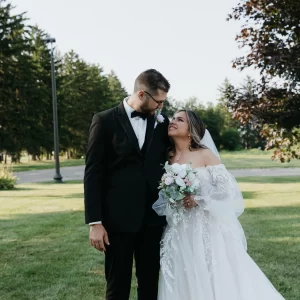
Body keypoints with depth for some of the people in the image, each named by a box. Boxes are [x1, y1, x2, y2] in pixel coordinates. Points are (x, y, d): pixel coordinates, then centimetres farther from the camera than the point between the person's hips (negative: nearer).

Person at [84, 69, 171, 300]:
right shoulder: (105, 121, -4)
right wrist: (95, 222, -11)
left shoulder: (161, 123, 7)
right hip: (118, 218, -4)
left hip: (153, 217, 4)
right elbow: (93, 174, -7)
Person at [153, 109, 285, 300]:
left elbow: (228, 187, -9)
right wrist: (171, 202, -8)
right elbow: (162, 196, 13)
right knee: (186, 282, 5)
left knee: (217, 279, 0)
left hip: (207, 228, -4)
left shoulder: (205, 154, -4)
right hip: (180, 233, 4)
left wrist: (199, 199, -16)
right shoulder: (168, 159, 8)